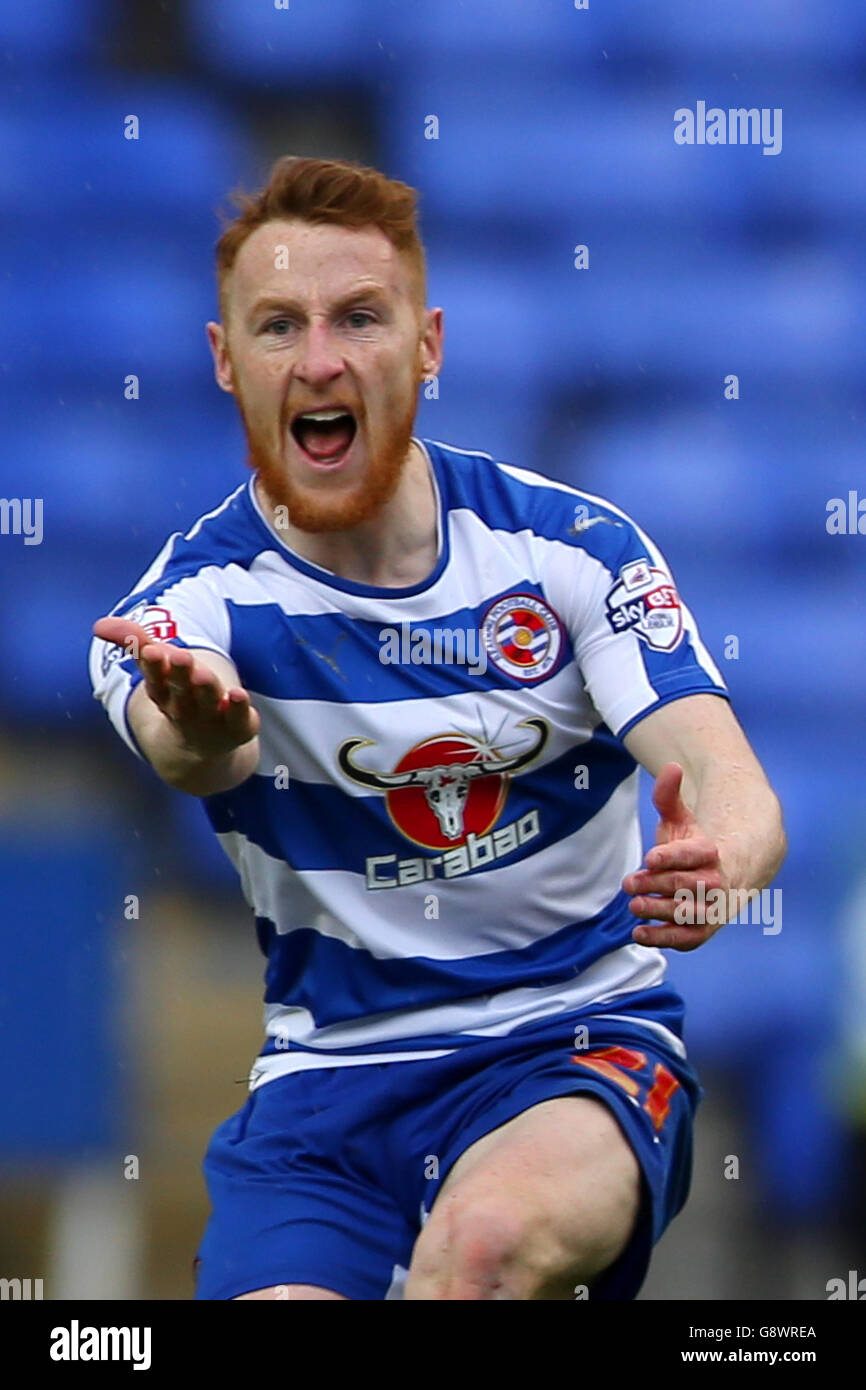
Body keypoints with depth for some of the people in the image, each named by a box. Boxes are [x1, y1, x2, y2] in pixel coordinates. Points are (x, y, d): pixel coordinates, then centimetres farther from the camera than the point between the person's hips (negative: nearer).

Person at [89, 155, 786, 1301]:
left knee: (487, 1240, -34)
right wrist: (197, 731, -56)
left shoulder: (571, 545, -4)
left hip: (578, 1040, -1)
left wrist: (719, 858, -40)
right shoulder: (200, 598, -5)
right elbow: (195, 755, -29)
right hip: (328, 1068, 2)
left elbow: (731, 786, -14)